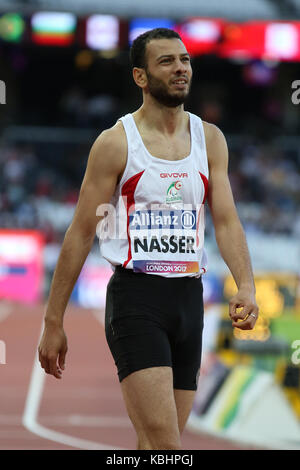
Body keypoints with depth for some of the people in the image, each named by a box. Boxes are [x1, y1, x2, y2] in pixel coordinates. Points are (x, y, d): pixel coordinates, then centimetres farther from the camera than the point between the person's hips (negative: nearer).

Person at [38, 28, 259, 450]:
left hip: (189, 299, 5)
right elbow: (81, 234, -1)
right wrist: (53, 322, -3)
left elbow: (226, 220, 3)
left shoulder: (210, 139, 9)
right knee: (164, 446, -18)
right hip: (136, 297, -5)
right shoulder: (116, 143, -4)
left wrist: (246, 288, -16)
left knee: (155, 446, 10)